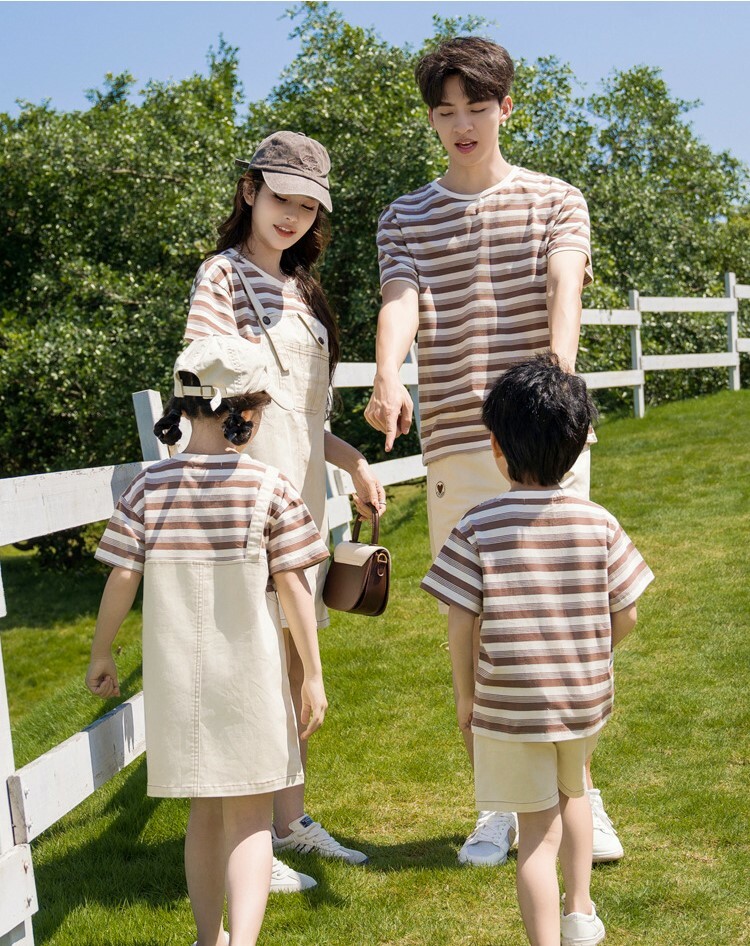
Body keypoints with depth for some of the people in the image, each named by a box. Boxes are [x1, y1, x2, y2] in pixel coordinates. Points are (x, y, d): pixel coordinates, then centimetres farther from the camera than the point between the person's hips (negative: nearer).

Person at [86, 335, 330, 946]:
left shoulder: (149, 487, -3)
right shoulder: (268, 487, -9)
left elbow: (122, 579, -3)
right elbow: (292, 585, -9)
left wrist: (101, 653, 11)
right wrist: (313, 675, -2)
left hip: (176, 672, 3)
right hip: (248, 671, -3)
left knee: (205, 811, 19)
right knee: (250, 816, 5)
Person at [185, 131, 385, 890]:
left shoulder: (296, 289, 19)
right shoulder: (224, 276, -6)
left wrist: (351, 461, 20)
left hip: (300, 493, 9)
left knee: (291, 660, 13)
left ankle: (289, 820, 25)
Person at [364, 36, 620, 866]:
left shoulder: (555, 201, 8)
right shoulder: (405, 219, 11)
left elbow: (565, 288, -11)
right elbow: (400, 303, -7)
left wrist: (558, 368, -33)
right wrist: (387, 379, -29)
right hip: (455, 443, 1)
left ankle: (579, 798, 18)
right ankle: (498, 806, 20)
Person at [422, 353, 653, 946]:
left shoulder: (478, 529, -14)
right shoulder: (599, 524, -7)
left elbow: (459, 622, -13)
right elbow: (626, 616, -3)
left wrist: (465, 695, 2)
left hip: (508, 706, -3)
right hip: (586, 698, 3)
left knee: (538, 831, 8)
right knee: (572, 792, 29)